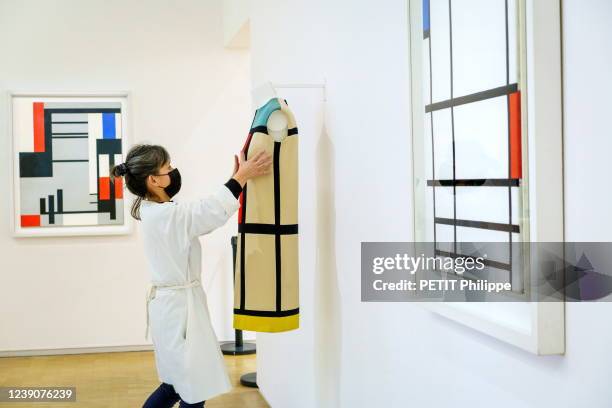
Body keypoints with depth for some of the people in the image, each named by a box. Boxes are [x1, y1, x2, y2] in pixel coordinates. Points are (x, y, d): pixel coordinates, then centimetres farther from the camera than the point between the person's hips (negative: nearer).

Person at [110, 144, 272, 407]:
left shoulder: (153, 211, 7)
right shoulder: (165, 215, -23)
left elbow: (205, 215, 12)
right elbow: (214, 212, -21)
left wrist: (234, 179, 8)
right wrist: (242, 176, -10)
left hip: (173, 303, 10)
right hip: (179, 306, -10)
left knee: (178, 384, 21)